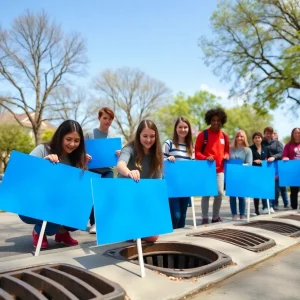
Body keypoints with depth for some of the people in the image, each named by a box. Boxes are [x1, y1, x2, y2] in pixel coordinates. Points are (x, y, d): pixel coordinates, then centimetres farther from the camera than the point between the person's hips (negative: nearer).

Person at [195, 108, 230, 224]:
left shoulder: (225, 136, 10)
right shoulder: (203, 134, -4)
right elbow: (197, 152, -5)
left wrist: (226, 156, -2)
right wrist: (205, 158, -22)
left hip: (219, 169, 4)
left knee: (220, 193, 2)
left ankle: (216, 217, 19)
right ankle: (205, 218, 9)